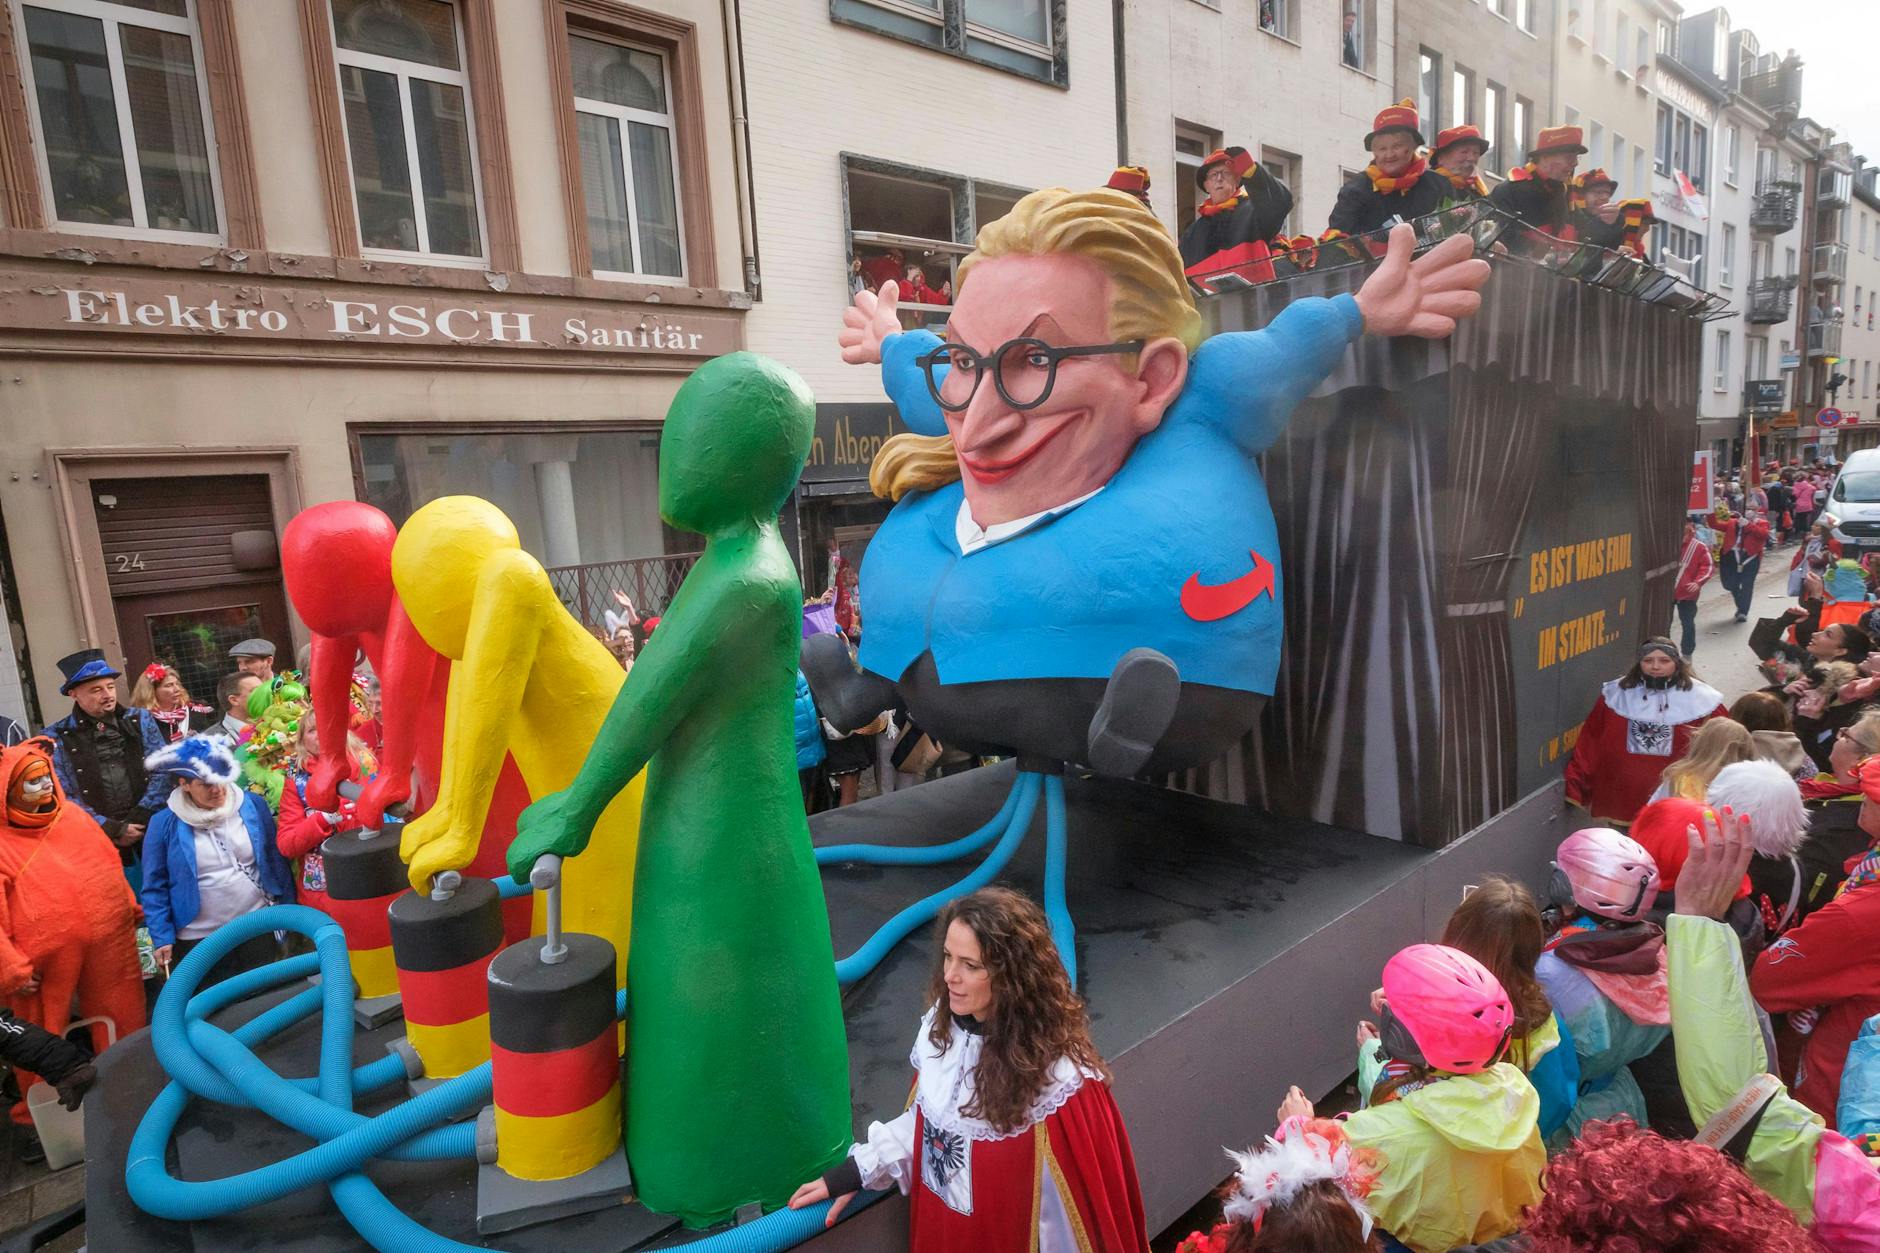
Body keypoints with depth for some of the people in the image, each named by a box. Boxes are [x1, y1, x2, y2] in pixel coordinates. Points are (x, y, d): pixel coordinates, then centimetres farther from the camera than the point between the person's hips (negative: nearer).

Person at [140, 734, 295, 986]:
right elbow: (155, 887, -2)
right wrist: (162, 937, -7)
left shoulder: (253, 805, -4)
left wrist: (288, 913, 5)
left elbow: (276, 861, 3)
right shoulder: (164, 824, -8)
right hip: (199, 941, -1)